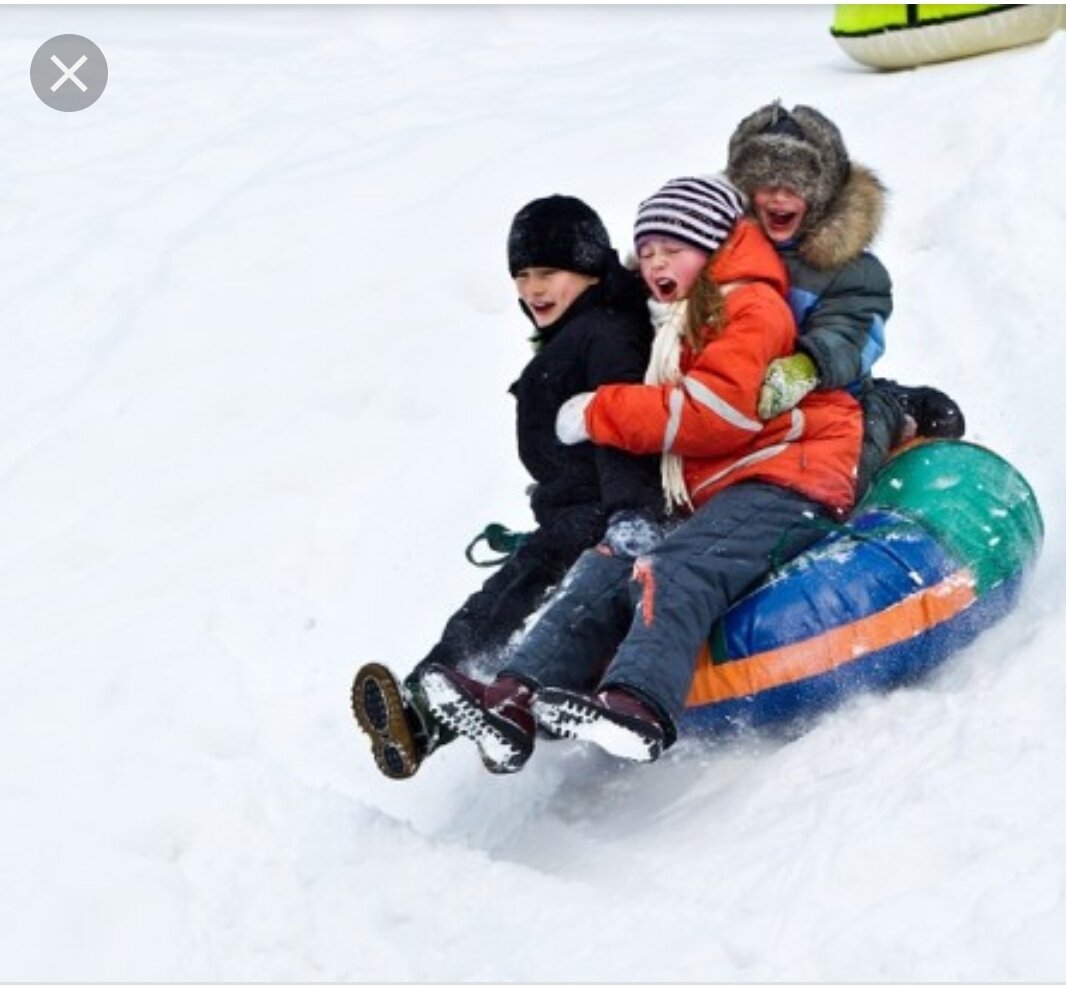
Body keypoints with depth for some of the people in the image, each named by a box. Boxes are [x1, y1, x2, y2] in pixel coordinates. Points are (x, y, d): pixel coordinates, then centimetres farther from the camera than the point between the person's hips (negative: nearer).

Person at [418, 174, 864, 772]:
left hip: (781, 486, -8)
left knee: (673, 573, -32)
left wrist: (600, 413, -8)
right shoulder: (680, 328, 29)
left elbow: (713, 412, -14)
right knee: (606, 571, -13)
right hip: (712, 496, 8)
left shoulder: (751, 308, -2)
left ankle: (639, 705, -53)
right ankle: (515, 702, -29)